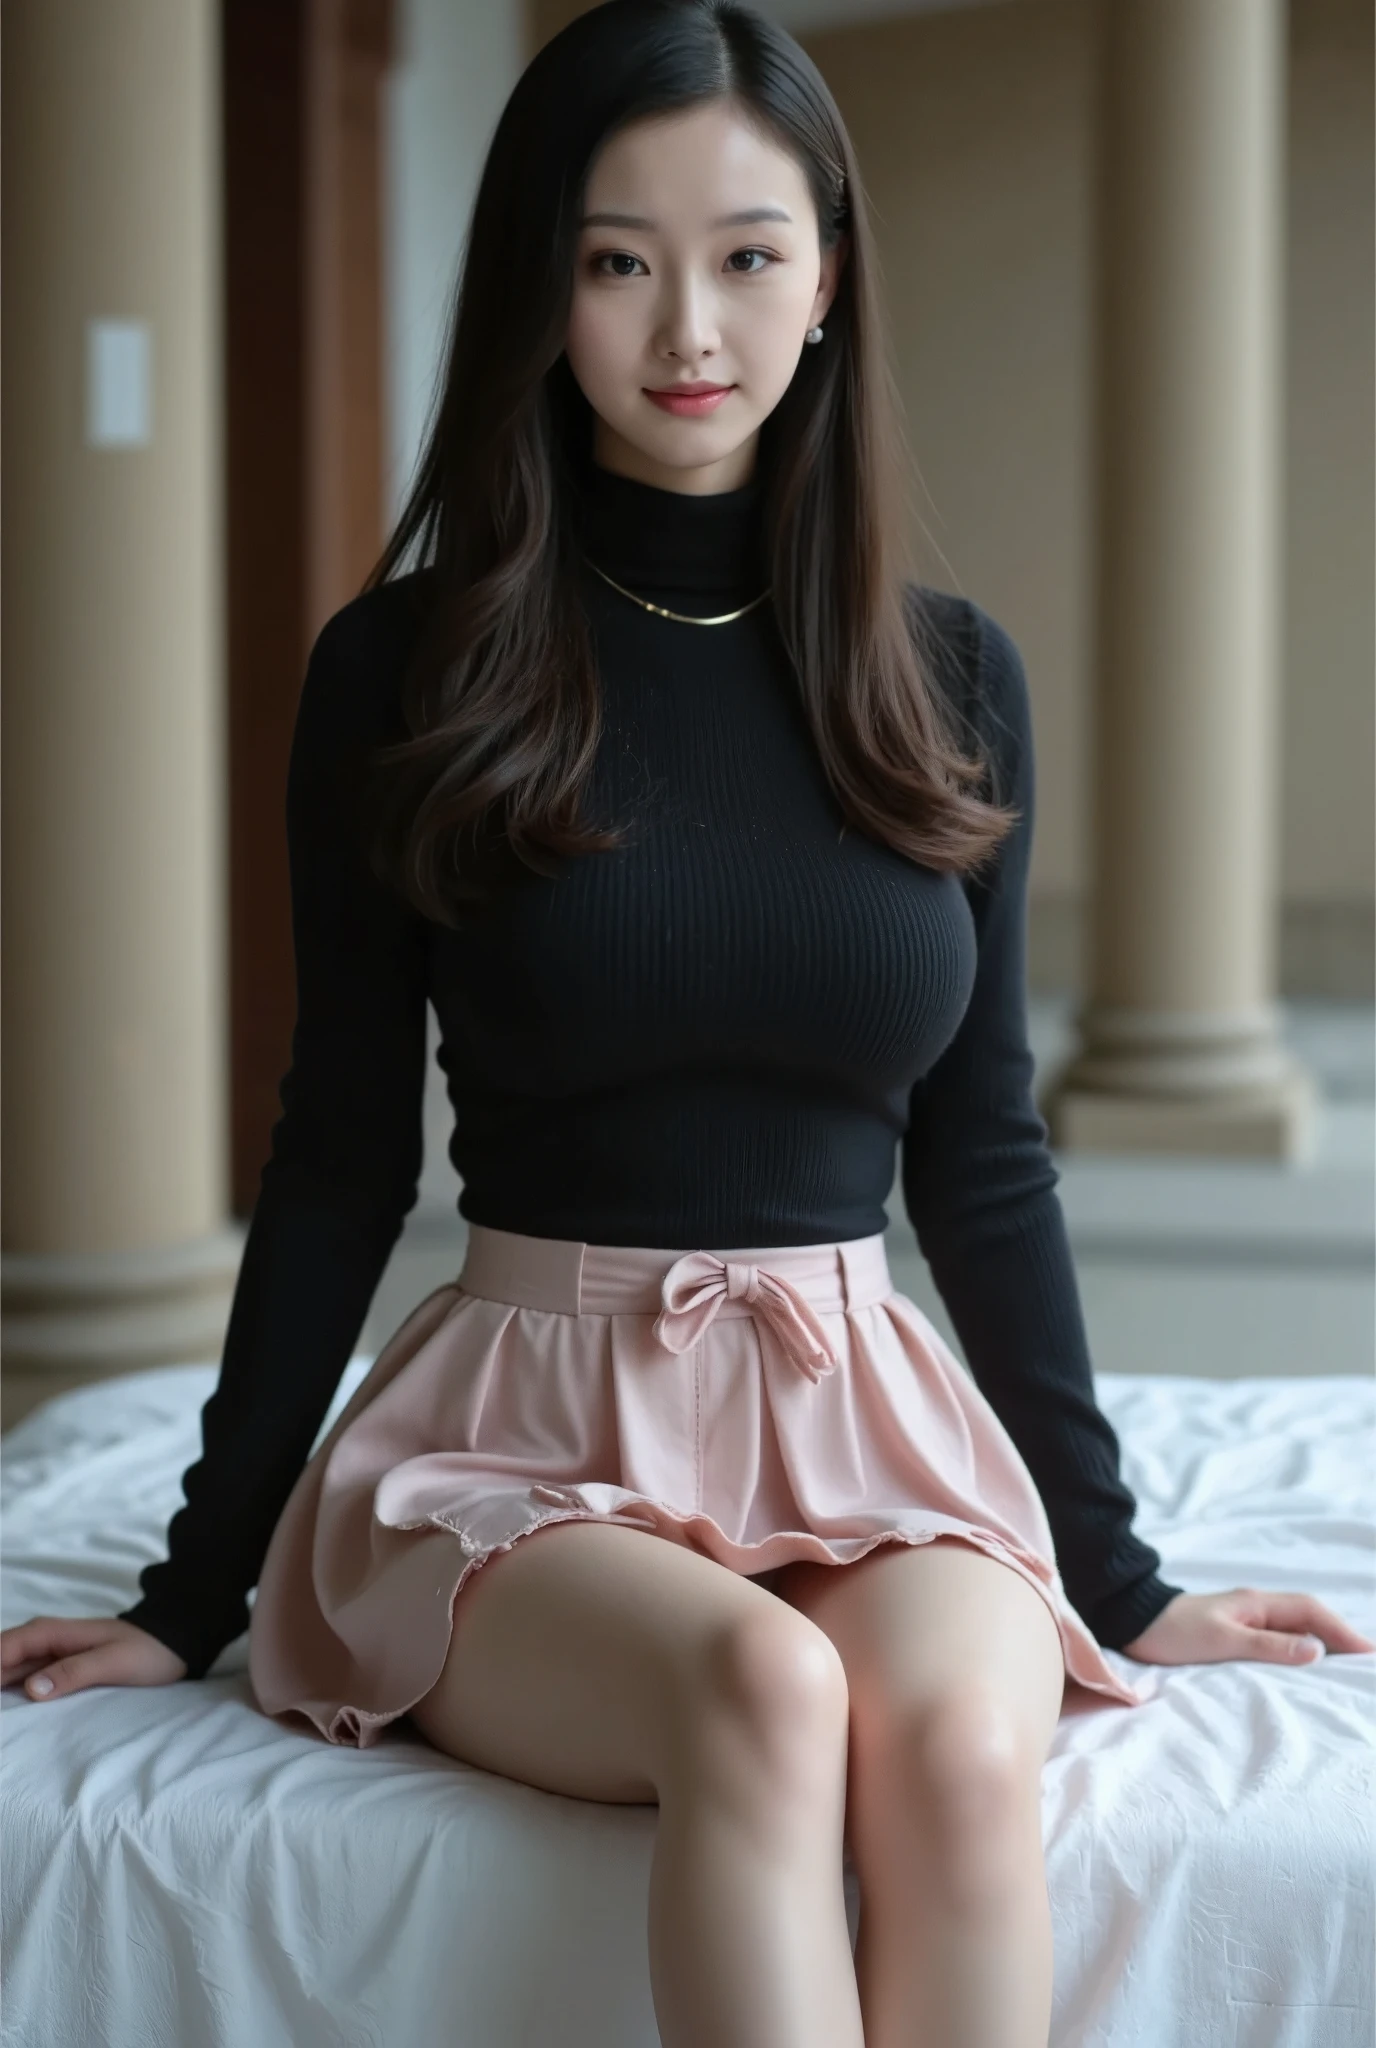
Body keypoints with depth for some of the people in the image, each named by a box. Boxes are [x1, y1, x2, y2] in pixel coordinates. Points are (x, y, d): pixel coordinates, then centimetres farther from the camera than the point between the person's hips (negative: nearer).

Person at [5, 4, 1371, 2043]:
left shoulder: (950, 678, 7)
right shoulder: (405, 671, 0)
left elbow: (982, 1154, 12)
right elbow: (342, 1153, 6)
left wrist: (1113, 1567, 13)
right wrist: (196, 1588, 8)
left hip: (867, 1414, 2)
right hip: (523, 1421, -2)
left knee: (963, 1740, -31)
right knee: (761, 1686, -34)